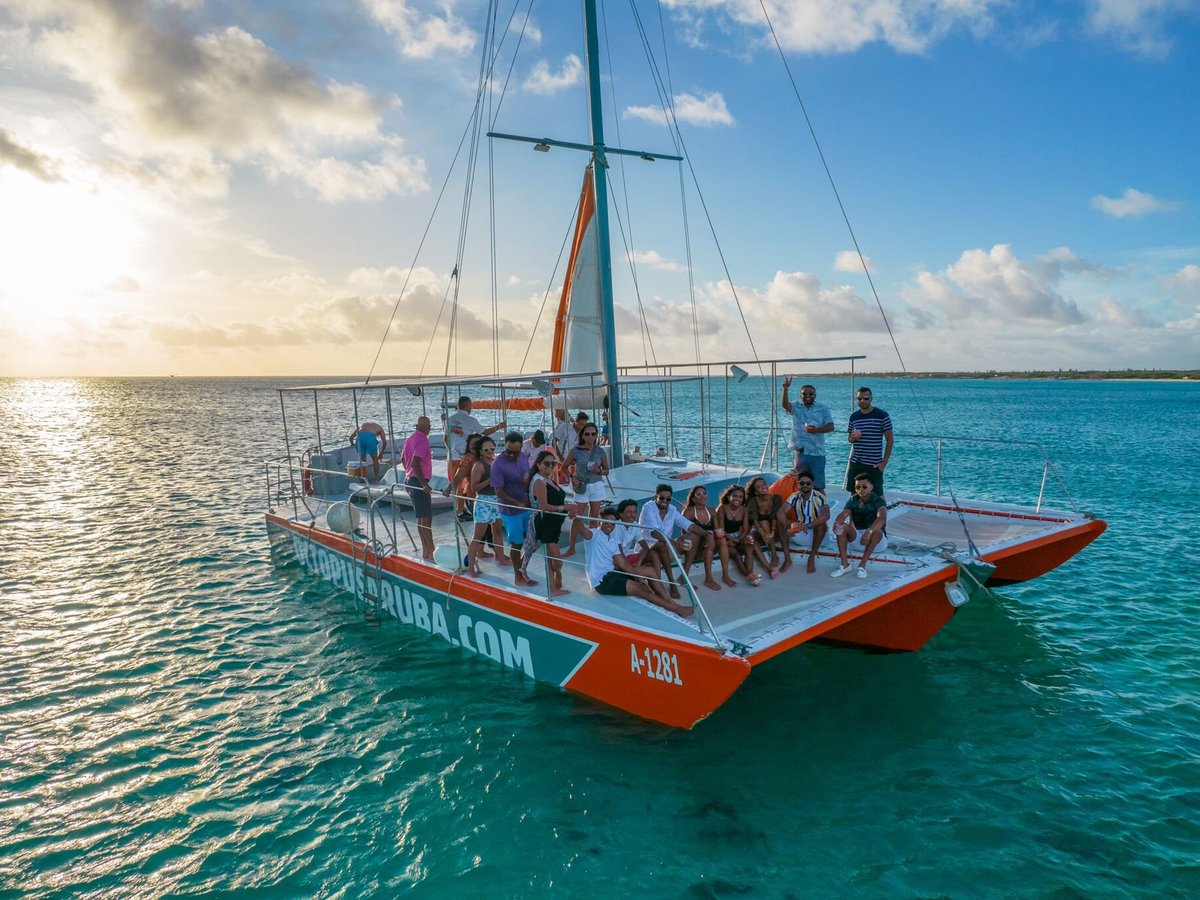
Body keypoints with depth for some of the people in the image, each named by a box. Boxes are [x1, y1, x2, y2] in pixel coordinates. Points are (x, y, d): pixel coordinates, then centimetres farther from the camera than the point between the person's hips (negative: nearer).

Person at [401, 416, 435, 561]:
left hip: (410, 480, 10)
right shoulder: (422, 440, -18)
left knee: (421, 517, 14)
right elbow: (415, 463, -28)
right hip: (419, 483, -10)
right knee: (426, 518, -7)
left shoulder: (410, 438, 11)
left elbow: (403, 458, 23)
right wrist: (424, 484, -28)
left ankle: (425, 551, 20)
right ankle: (431, 553, -6)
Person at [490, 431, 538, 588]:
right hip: (511, 511, -6)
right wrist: (518, 504, -24)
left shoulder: (523, 457, 0)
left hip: (528, 507, 6)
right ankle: (518, 576, 21)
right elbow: (499, 492, -19)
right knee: (516, 544, 5)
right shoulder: (498, 464, -19)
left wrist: (528, 482, -9)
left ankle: (522, 567, 35)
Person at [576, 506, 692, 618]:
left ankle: (669, 601, 1)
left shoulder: (613, 539, 14)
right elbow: (583, 531, -33)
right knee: (640, 588, -19)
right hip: (601, 580, -9)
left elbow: (622, 563, 11)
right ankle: (676, 609, -15)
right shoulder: (594, 534, -9)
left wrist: (638, 576, -2)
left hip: (613, 572, 9)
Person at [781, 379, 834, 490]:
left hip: (817, 453, -1)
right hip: (800, 452, 1)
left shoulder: (823, 409, 7)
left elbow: (830, 426, -1)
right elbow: (785, 404, -15)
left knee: (819, 486, 0)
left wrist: (817, 430, -20)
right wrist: (785, 388, -33)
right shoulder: (796, 407, 6)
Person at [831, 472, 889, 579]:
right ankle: (844, 564, -28)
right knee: (842, 527, -22)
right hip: (856, 537, 4)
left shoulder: (878, 501, -16)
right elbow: (843, 514, -21)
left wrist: (869, 532, -56)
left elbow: (882, 519, -37)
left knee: (876, 531, -36)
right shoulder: (852, 501, -2)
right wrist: (837, 522, -47)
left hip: (878, 542, -4)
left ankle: (862, 565, -32)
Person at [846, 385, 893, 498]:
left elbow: (890, 440, -5)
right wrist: (852, 438, -5)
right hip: (855, 462, 5)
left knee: (878, 495, 1)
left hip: (874, 464, -5)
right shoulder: (853, 416, 8)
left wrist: (884, 462, -11)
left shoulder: (882, 416, -7)